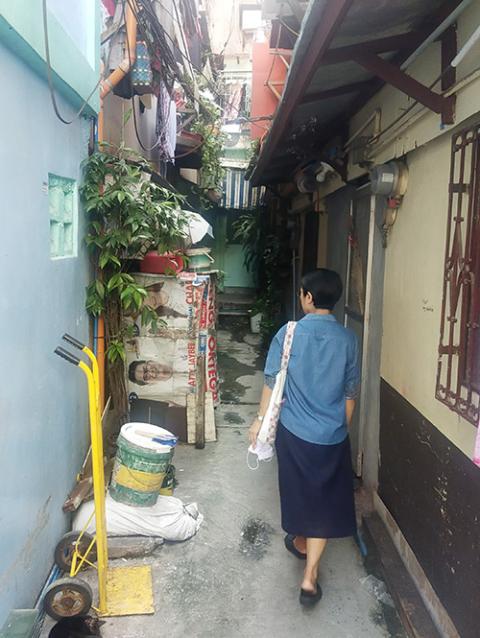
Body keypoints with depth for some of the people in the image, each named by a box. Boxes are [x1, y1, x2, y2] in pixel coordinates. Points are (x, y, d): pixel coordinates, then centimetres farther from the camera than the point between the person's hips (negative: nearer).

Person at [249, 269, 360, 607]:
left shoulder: (289, 333, -10)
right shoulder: (348, 339, -5)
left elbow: (272, 383, -6)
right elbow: (350, 393, 2)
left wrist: (259, 420, 7)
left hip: (295, 431, 0)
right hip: (333, 436, 0)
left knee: (299, 490, 22)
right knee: (325, 502, 9)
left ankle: (300, 540, 45)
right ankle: (309, 576, 7)